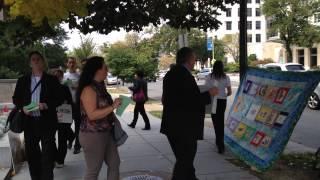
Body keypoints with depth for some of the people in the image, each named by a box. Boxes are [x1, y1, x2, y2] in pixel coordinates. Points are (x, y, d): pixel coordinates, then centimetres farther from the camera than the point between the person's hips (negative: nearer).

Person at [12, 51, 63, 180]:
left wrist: (47, 105, -18)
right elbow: (16, 98, 12)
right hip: (29, 122, 3)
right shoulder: (22, 80, 10)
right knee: (31, 152, 12)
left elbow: (59, 99, -1)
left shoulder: (52, 80, 2)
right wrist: (22, 107, -7)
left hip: (47, 122, -3)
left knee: (47, 153, 0)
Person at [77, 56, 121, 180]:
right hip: (92, 135, -9)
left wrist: (114, 118, 10)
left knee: (114, 163, 16)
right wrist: (113, 106, -25)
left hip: (106, 133, 9)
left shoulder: (100, 87, 9)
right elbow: (92, 114, -26)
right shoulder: (88, 89, -19)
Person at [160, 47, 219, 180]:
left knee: (184, 158, 22)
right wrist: (209, 94, -9)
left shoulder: (171, 74, 9)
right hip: (184, 127, -10)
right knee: (185, 159, 2)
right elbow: (193, 101, -25)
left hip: (173, 125, 10)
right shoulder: (185, 76, -20)